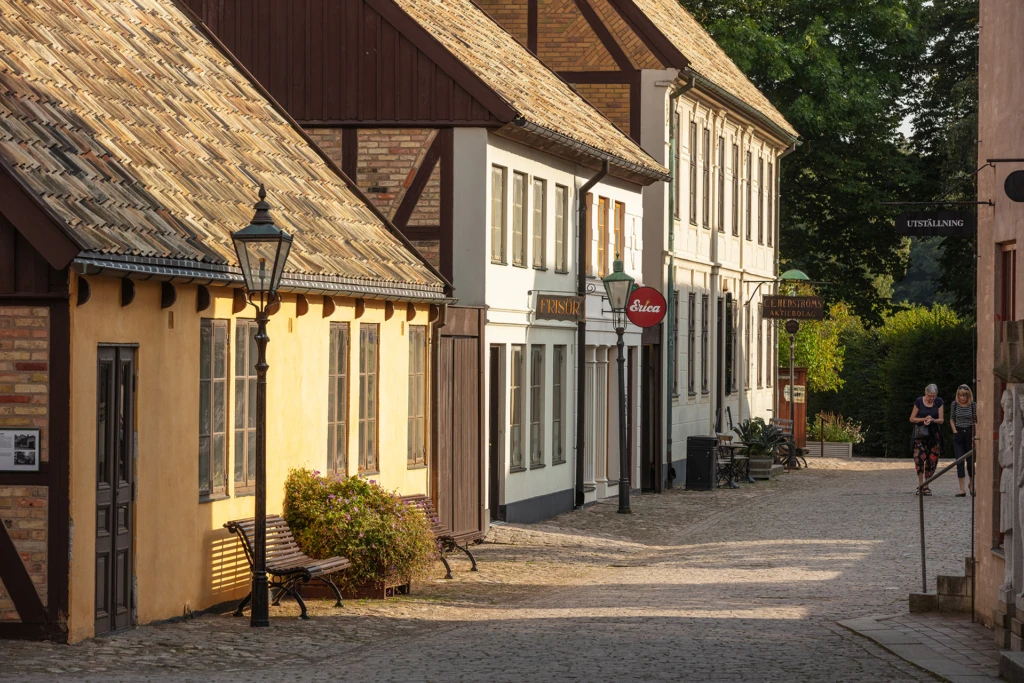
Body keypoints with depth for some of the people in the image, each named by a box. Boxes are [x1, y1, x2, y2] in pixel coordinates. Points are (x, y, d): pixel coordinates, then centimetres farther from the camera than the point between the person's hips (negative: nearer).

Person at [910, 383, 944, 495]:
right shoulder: (919, 402, -4)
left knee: (932, 460, 2)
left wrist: (932, 420, -17)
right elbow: (912, 419, 1)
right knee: (919, 457, -20)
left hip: (934, 434, 3)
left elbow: (941, 420, 3)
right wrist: (924, 419, -15)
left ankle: (926, 485, 15)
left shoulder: (939, 402, 2)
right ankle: (920, 484, -13)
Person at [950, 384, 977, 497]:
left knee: (970, 462, 6)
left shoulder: (973, 405, -5)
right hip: (958, 434, 1)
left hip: (970, 433, -1)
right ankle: (962, 490, -6)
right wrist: (955, 431, 1)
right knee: (959, 462, -6)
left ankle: (972, 486, 29)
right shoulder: (955, 405, 2)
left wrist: (975, 436, -10)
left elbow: (977, 421, -2)